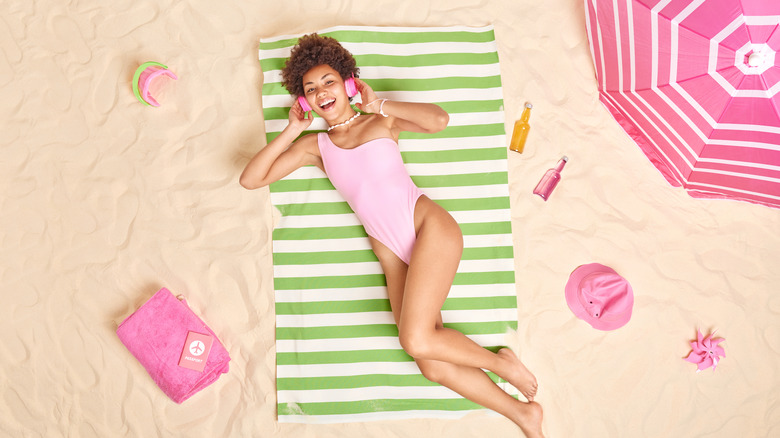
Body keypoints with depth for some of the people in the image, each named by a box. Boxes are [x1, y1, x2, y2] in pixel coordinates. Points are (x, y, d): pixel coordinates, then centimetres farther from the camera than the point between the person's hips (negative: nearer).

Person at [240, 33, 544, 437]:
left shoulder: (381, 121, 11)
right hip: (393, 255, 3)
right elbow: (250, 179, 11)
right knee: (432, 367, -9)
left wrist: (378, 104, -1)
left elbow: (439, 120, -8)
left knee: (416, 340, -24)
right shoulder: (315, 145, 16)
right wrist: (291, 130, 9)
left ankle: (502, 362, 3)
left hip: (429, 227, -3)